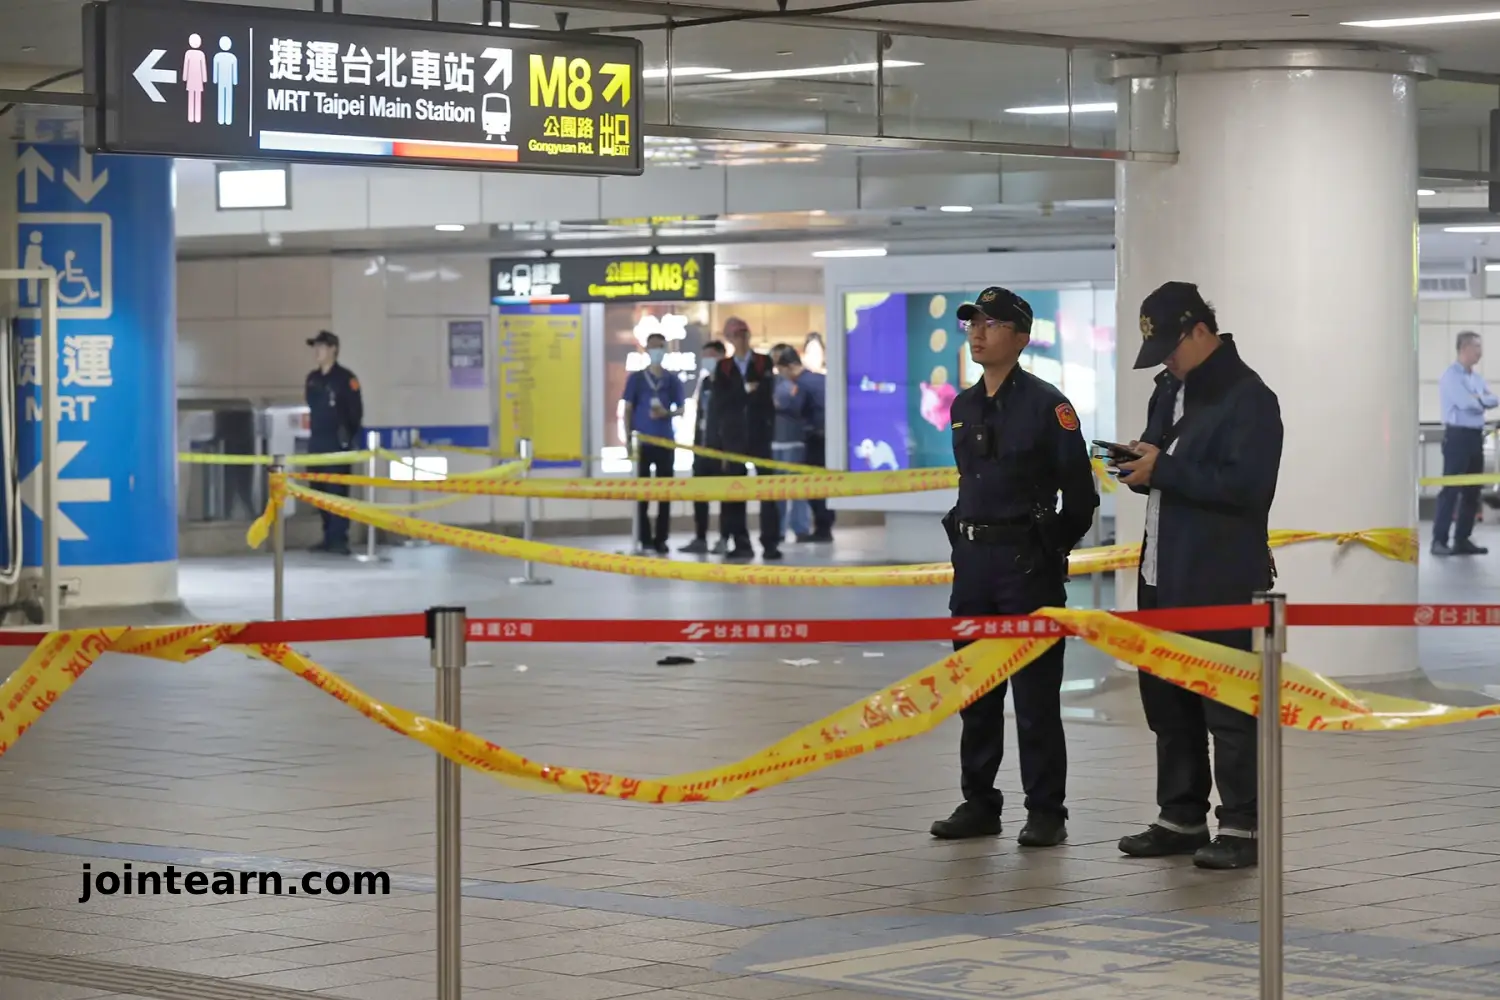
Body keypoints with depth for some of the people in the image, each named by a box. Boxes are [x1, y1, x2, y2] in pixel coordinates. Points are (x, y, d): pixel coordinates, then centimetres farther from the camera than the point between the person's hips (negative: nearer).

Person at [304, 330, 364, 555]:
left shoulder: (345, 378, -8)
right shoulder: (312, 379, 14)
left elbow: (356, 412, -8)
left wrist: (350, 439, -8)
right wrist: (312, 433, 18)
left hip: (337, 443, -8)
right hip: (316, 442, 8)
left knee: (337, 491, -10)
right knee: (320, 491, 8)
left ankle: (339, 540, -10)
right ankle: (328, 537, 15)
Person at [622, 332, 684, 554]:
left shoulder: (673, 380, 7)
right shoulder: (636, 379, 4)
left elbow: (681, 409, 8)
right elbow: (628, 410, 4)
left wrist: (667, 413, -14)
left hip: (665, 442, 1)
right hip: (642, 442, -1)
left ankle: (661, 538, 8)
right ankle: (645, 538, 2)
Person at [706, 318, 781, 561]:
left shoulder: (764, 362, 6)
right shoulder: (722, 367, 8)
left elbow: (766, 393, -5)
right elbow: (719, 401, -1)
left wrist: (736, 397, -6)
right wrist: (745, 390, -6)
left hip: (760, 434, -1)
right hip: (733, 436, 1)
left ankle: (770, 543, -4)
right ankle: (741, 543, 4)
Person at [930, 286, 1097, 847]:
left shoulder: (1047, 405, -8)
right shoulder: (963, 407, 12)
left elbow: (1081, 495, -6)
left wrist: (1050, 552, 0)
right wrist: (966, 539, 16)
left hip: (1028, 564, -7)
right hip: (972, 559, 7)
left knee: (1035, 694, -4)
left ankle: (1045, 812, 2)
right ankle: (979, 803, 19)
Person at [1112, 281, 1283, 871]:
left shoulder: (1247, 397, -11)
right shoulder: (1170, 389, 17)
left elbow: (1247, 486, -21)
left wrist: (1164, 471, -20)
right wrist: (1139, 464, 2)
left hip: (1222, 581, -9)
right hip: (1163, 575, 9)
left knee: (1228, 706, -5)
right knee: (1167, 700, 14)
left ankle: (1240, 827, 0)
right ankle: (1181, 817, 23)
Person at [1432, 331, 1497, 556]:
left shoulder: (1477, 378, 17)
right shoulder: (1451, 376, -9)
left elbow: (1493, 401, 8)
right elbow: (1466, 403, -20)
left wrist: (1478, 399, -9)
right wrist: (1482, 400, -2)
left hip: (1476, 437, 8)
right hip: (1458, 436, -8)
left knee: (1472, 490, 7)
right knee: (1451, 488, -10)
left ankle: (1462, 539, 12)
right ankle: (1439, 540, -10)